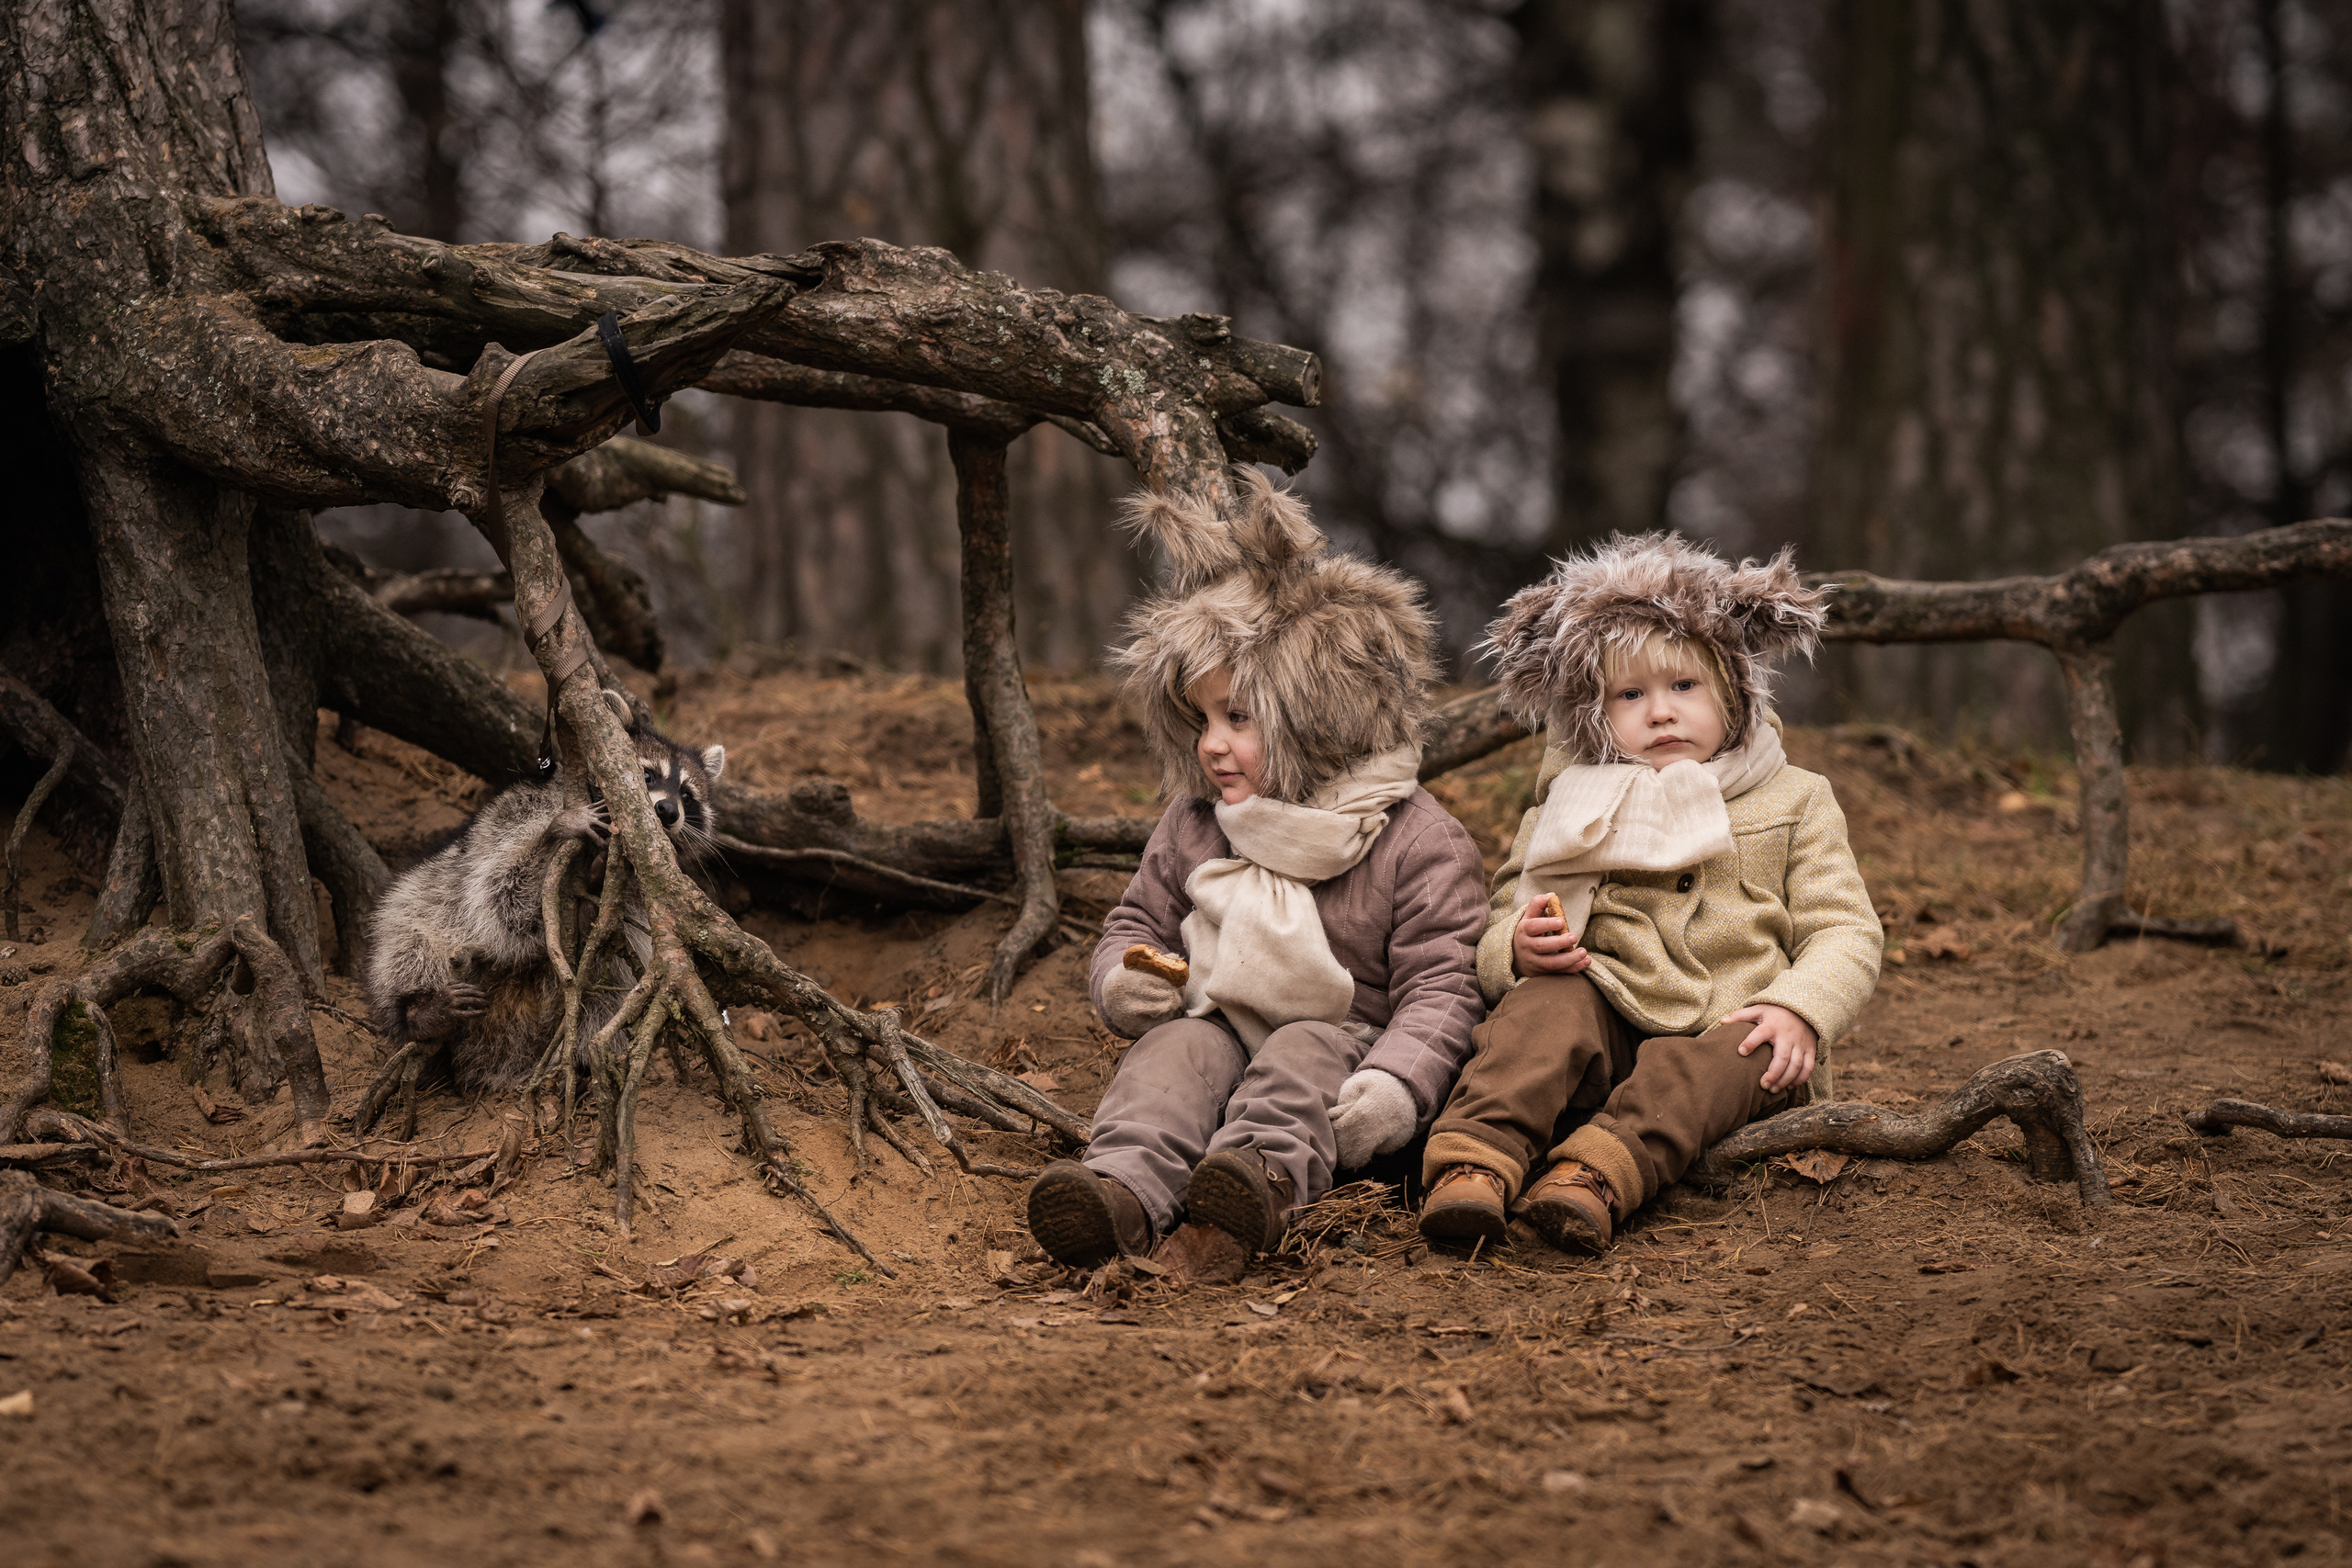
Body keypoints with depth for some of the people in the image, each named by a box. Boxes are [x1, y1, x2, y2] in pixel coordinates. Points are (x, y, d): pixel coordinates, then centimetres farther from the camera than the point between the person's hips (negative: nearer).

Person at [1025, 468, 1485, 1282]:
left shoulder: (1415, 841, -5)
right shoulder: (1192, 826, 11)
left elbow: (1437, 985, -10)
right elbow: (1139, 920, 22)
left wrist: (1396, 1081, -28)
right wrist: (1122, 981, -4)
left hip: (1338, 1039, -3)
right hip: (1216, 1025, 3)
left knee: (1307, 1055, -34)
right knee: (1174, 1051, -28)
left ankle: (1259, 1179, -63)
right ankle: (1123, 1188, -55)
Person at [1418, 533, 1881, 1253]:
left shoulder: (1793, 803, 15)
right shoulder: (1567, 812, 18)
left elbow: (1844, 933, 7)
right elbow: (1494, 942, 15)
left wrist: (1797, 1010, -15)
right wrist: (1520, 948, -12)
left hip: (1732, 1038, -1)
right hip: (1609, 1031, 1)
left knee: (1710, 1065, -36)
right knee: (1552, 1001, -32)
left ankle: (1600, 1173, -60)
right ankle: (1476, 1158, -53)